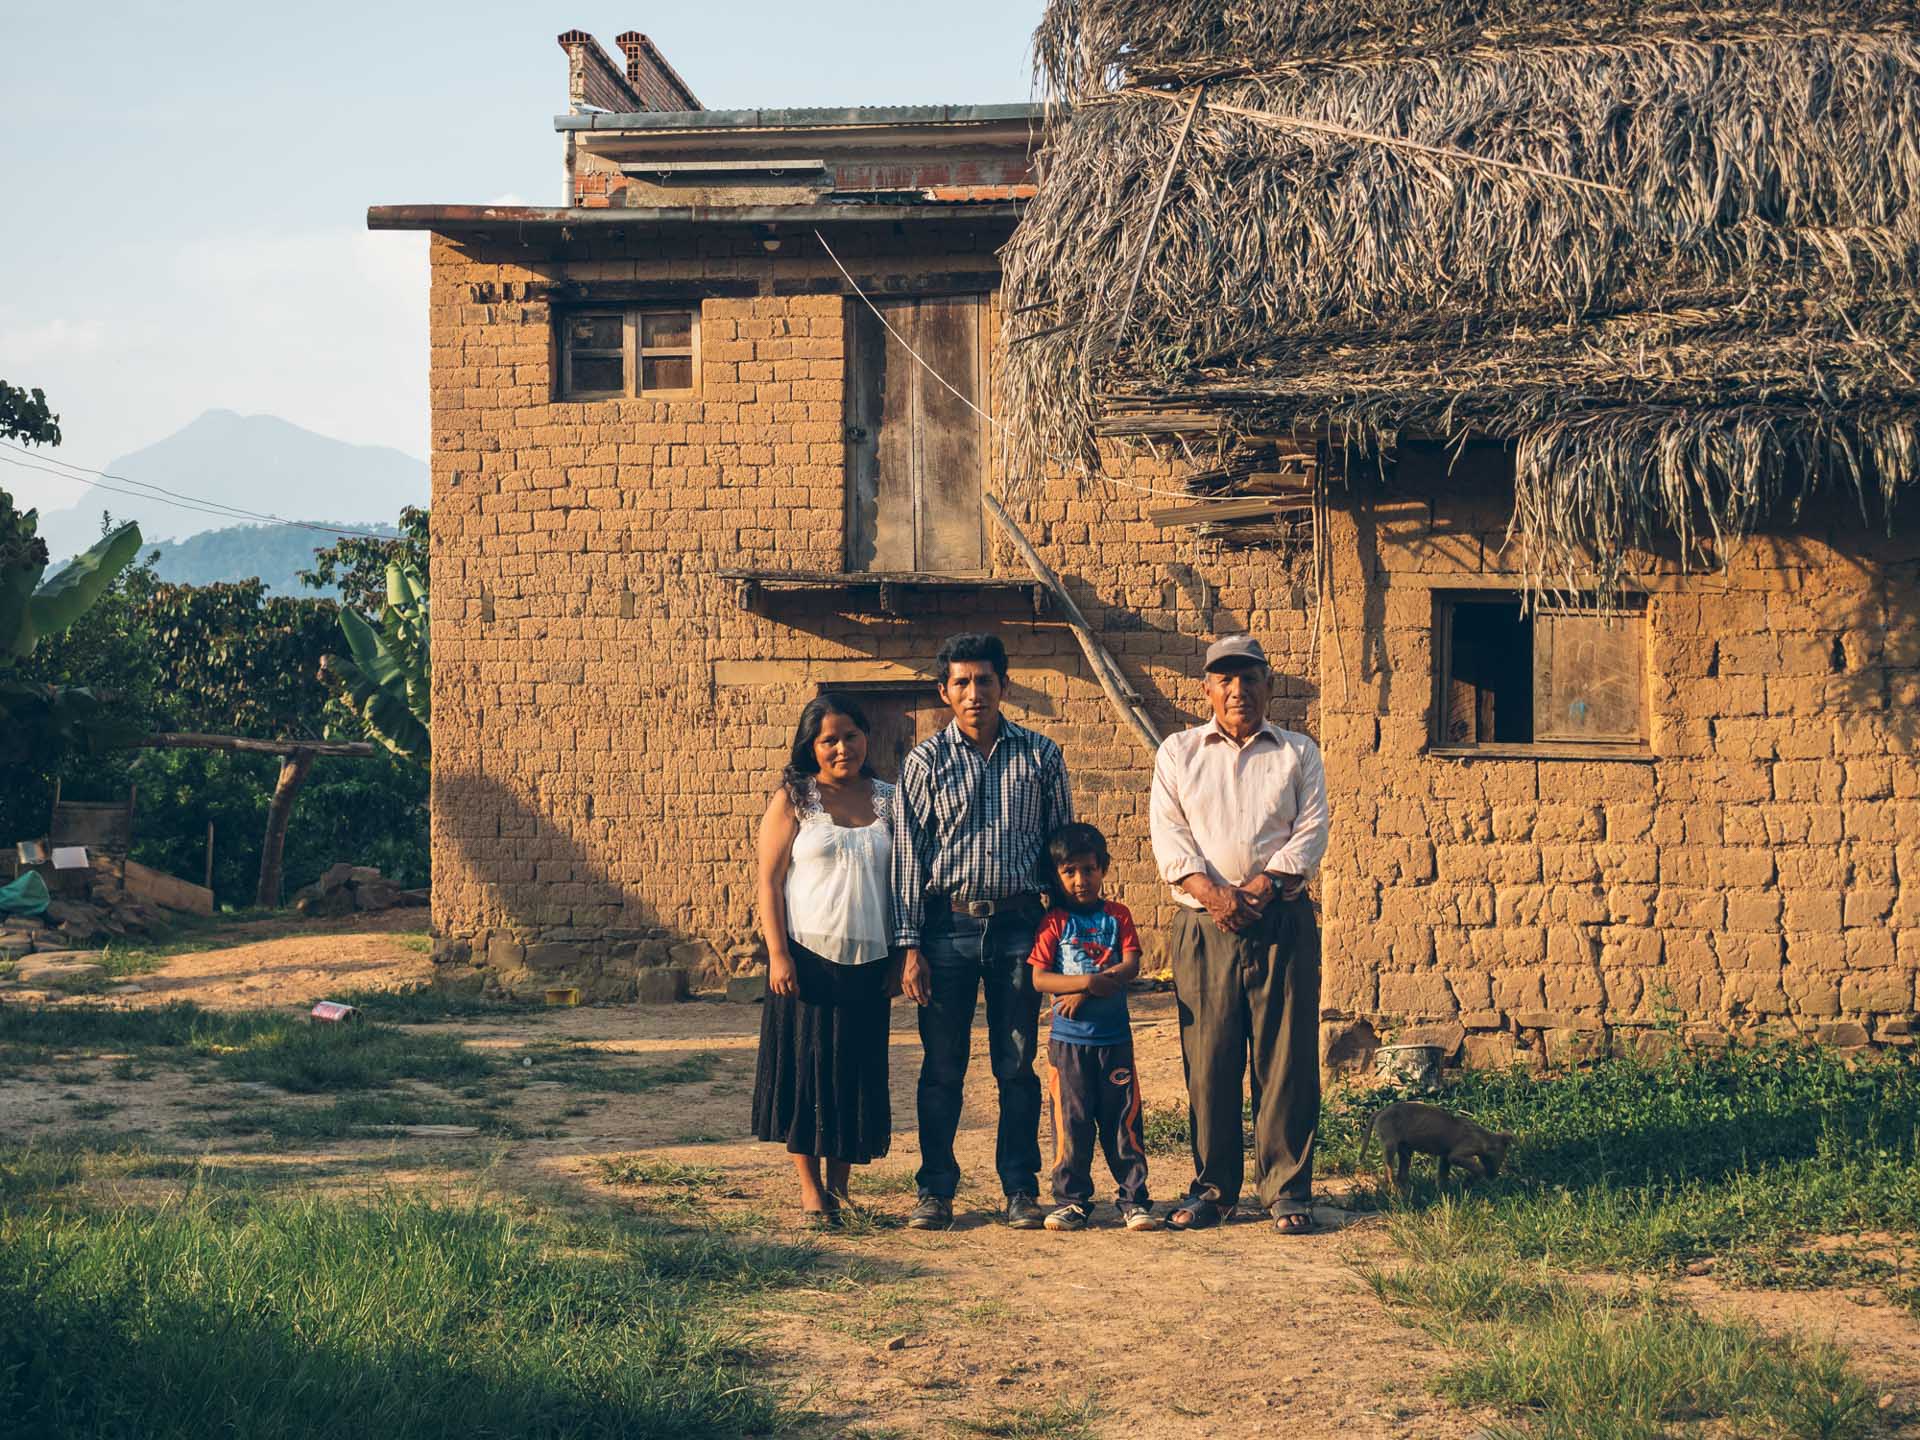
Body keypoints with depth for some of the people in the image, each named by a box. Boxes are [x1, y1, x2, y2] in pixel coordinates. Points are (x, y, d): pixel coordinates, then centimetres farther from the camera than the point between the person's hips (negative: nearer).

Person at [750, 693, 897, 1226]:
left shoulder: (886, 800, 10)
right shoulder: (793, 800, 1)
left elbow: (898, 879, 15)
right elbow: (769, 881, -2)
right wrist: (778, 953, -11)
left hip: (867, 960, 3)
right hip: (807, 956, -3)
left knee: (860, 1069, 4)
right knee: (806, 1066, -1)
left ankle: (840, 1183, 16)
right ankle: (810, 1187, 7)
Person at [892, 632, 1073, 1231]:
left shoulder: (1040, 755, 5)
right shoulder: (925, 761, 2)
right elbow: (907, 856, 1)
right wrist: (910, 946, -5)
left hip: (1018, 923, 1)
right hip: (947, 924, -1)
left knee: (1017, 1064, 4)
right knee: (942, 1065, 3)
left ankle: (1021, 1188, 11)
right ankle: (935, 1190, 12)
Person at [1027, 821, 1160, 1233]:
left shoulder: (1118, 916, 8)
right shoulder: (1053, 921, 2)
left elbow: (1131, 966, -3)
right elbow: (1039, 979, -8)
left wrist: (1084, 991, -14)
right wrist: (1088, 982, -21)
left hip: (1114, 1036, 1)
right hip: (1068, 1039, -1)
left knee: (1123, 1120, 2)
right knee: (1071, 1122, 0)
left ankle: (1134, 1199, 7)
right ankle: (1072, 1201, 7)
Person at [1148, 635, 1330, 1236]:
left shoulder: (1299, 754, 13)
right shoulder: (1178, 753, 13)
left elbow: (1311, 831, 3)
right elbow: (1168, 835, 2)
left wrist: (1265, 884, -13)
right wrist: (1213, 893, -13)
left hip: (1283, 921, 0)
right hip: (1203, 926, 0)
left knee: (1285, 1057, -2)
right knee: (1208, 1058, 0)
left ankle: (1287, 1187, 4)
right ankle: (1212, 1186, 10)